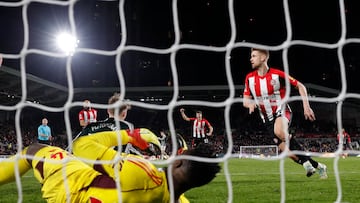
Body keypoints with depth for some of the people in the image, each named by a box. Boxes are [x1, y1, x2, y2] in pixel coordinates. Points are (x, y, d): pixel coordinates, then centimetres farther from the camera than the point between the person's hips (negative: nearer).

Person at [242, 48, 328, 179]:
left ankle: (306, 162, -24)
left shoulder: (277, 74, -11)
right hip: (268, 119, 4)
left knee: (279, 131, -39)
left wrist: (306, 105, -11)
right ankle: (318, 166, 13)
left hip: (282, 111, -4)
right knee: (288, 152, -7)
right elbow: (245, 100, 7)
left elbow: (300, 86, -3)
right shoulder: (250, 78, 1)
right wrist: (249, 103, -18)